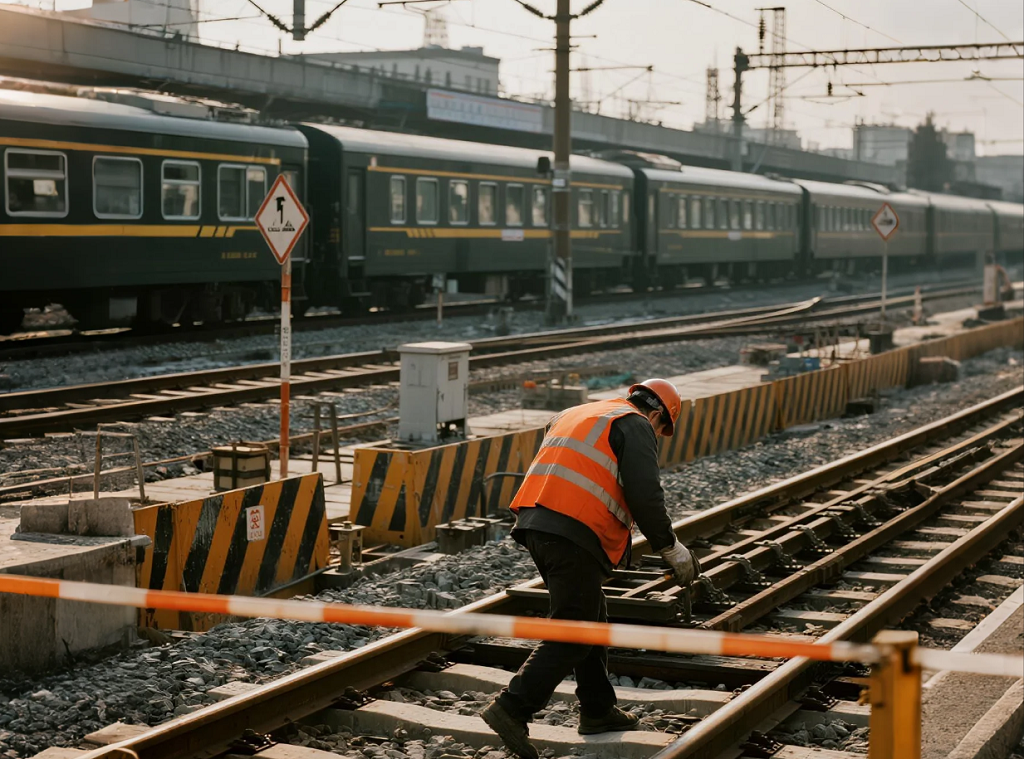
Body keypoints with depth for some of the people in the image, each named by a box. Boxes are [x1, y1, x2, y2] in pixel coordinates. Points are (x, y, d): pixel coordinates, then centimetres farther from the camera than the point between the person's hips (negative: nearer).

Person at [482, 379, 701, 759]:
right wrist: (671, 548, -1)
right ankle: (512, 709, -13)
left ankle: (598, 710, 28)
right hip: (575, 533, -9)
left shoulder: (575, 415, 28)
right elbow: (645, 495, -10)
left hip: (535, 523, 9)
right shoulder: (636, 425, 1)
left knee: (592, 619, 20)